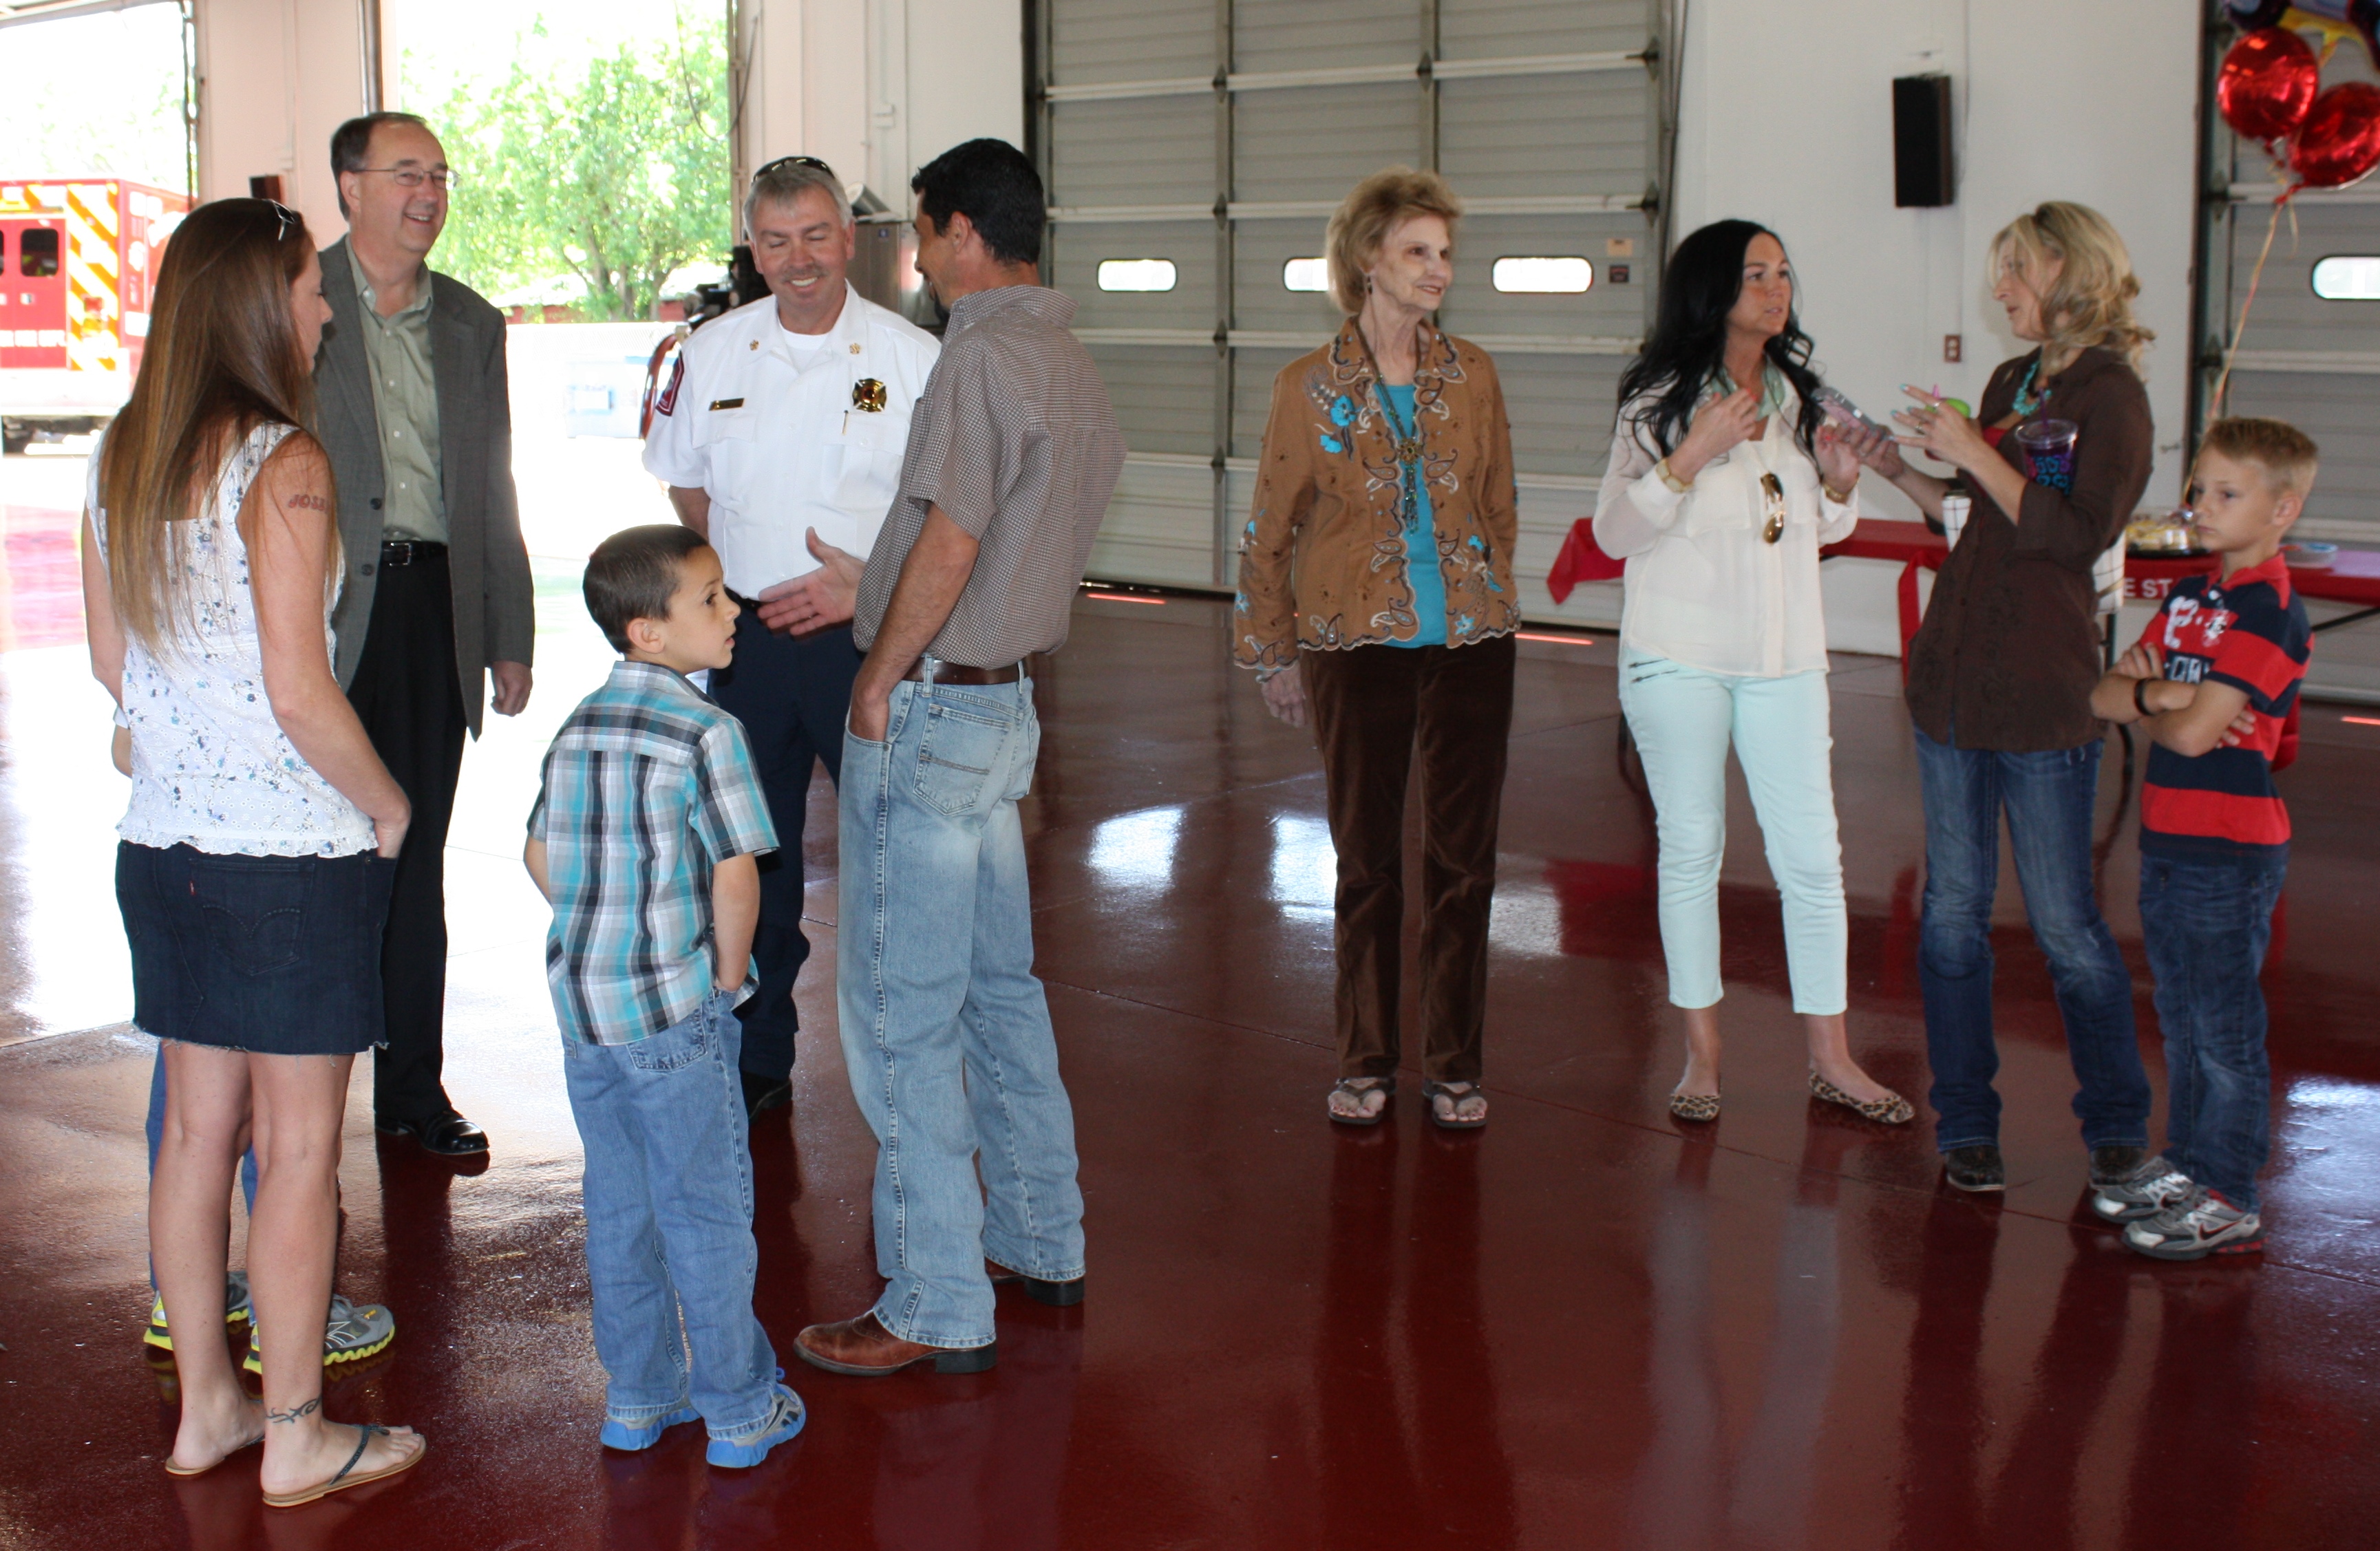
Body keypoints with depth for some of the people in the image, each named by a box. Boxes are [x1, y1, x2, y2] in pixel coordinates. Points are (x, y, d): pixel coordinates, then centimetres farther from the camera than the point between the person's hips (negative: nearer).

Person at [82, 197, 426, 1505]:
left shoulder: (121, 456, 7)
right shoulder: (283, 464, -17)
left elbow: (112, 659, 14)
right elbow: (298, 690, -20)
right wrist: (388, 803, -6)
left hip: (165, 842, 8)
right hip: (293, 854, -8)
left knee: (198, 1126, 16)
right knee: (299, 1148, 4)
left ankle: (205, 1407, 29)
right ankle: (298, 1437, 14)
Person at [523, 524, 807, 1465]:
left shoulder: (577, 727, 8)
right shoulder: (706, 732, -15)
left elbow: (542, 856, 11)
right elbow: (736, 876, -17)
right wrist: (729, 978, -4)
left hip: (582, 1003, 7)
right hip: (675, 1011, -7)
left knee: (618, 1206, 16)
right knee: (706, 1209, 4)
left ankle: (638, 1399, 26)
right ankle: (738, 1411, 14)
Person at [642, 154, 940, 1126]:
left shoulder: (913, 358, -4)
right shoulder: (712, 353, 6)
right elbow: (687, 490, 18)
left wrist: (868, 582, -15)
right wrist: (732, 584, 5)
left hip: (870, 637, -3)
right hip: (748, 635, 3)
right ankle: (757, 1056, 24)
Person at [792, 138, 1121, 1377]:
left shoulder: (984, 355, -16)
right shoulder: (1074, 370, 13)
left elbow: (951, 542, -22)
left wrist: (880, 677, -11)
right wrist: (867, 592, 24)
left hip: (931, 712, -10)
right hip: (1005, 704, 10)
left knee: (901, 1015, -3)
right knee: (998, 989, 19)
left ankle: (938, 1307, 2)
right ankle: (1043, 1242, 29)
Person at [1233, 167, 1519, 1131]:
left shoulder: (1472, 376, 5)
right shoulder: (1309, 388, -2)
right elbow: (1268, 534, 4)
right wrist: (1272, 655, 5)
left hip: (1470, 645, 2)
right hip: (1358, 645, -2)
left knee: (1463, 860, 6)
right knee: (1365, 861, 6)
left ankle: (1454, 1065, 18)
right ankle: (1365, 1061, 20)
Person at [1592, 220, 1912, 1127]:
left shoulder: (1797, 394, 10)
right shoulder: (1660, 400, -3)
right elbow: (1614, 532, -8)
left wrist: (1840, 481, -2)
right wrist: (1691, 455, -19)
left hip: (1784, 657, 3)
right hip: (1679, 658, -3)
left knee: (1811, 857, 2)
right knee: (1691, 849, 5)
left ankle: (1830, 1058, 13)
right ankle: (1702, 1053, 16)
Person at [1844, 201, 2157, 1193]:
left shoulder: (2112, 398, -7)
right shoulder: (2010, 384, 14)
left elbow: (2076, 536, -19)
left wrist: (1975, 455, -18)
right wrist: (1900, 473, 6)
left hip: (2041, 695, -7)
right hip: (1953, 677, 7)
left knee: (2064, 926, 1)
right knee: (1952, 912, 8)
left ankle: (2118, 1128, 18)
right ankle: (1965, 1125, 18)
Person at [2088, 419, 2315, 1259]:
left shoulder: (2273, 613, -16)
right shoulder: (2188, 597, 11)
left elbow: (2193, 732, -23)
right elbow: (2105, 695, 7)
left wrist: (2144, 702, -4)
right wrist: (2159, 694, -13)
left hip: (2232, 852, -8)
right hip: (2167, 842, 8)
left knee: (2226, 1032, 0)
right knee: (2182, 1024, 18)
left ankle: (2228, 1200, 8)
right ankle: (2184, 1164, 30)